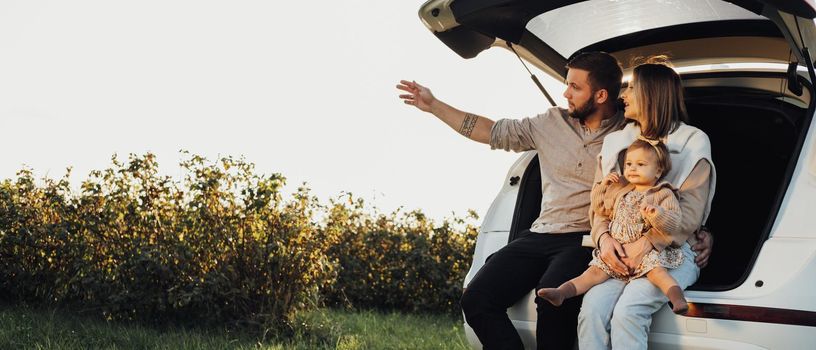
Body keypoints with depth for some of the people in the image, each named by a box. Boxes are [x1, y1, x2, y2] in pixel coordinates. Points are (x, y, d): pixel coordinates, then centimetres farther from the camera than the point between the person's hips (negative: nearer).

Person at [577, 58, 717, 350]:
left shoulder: (693, 142, 4)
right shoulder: (615, 142, 18)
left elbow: (691, 211, -6)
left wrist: (647, 243, -19)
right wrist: (603, 237, -10)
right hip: (618, 251, 4)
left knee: (627, 312, -31)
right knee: (592, 309, -27)